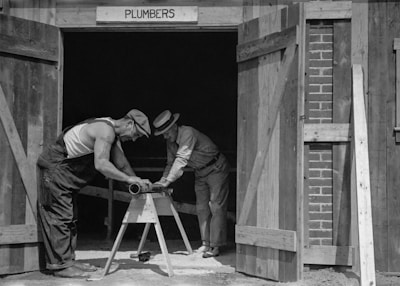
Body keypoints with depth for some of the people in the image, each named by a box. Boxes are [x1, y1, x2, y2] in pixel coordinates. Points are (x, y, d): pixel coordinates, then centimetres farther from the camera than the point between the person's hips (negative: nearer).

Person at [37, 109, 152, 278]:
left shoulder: (113, 133, 11)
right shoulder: (106, 130, -23)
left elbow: (121, 163, 13)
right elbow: (101, 164, -32)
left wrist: (138, 182, 2)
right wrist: (129, 179, -27)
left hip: (66, 173, 11)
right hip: (55, 167, -11)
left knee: (70, 218, 12)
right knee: (60, 216, -9)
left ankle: (68, 260, 17)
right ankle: (60, 265, -8)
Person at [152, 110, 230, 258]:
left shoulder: (188, 133, -30)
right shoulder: (170, 141, -3)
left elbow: (181, 160, -37)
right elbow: (171, 162, 7)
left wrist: (168, 181, -40)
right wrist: (162, 179, -10)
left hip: (216, 169, -9)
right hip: (200, 172, 9)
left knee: (216, 207, -10)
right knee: (201, 208, 6)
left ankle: (215, 246, -13)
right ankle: (206, 243, 10)